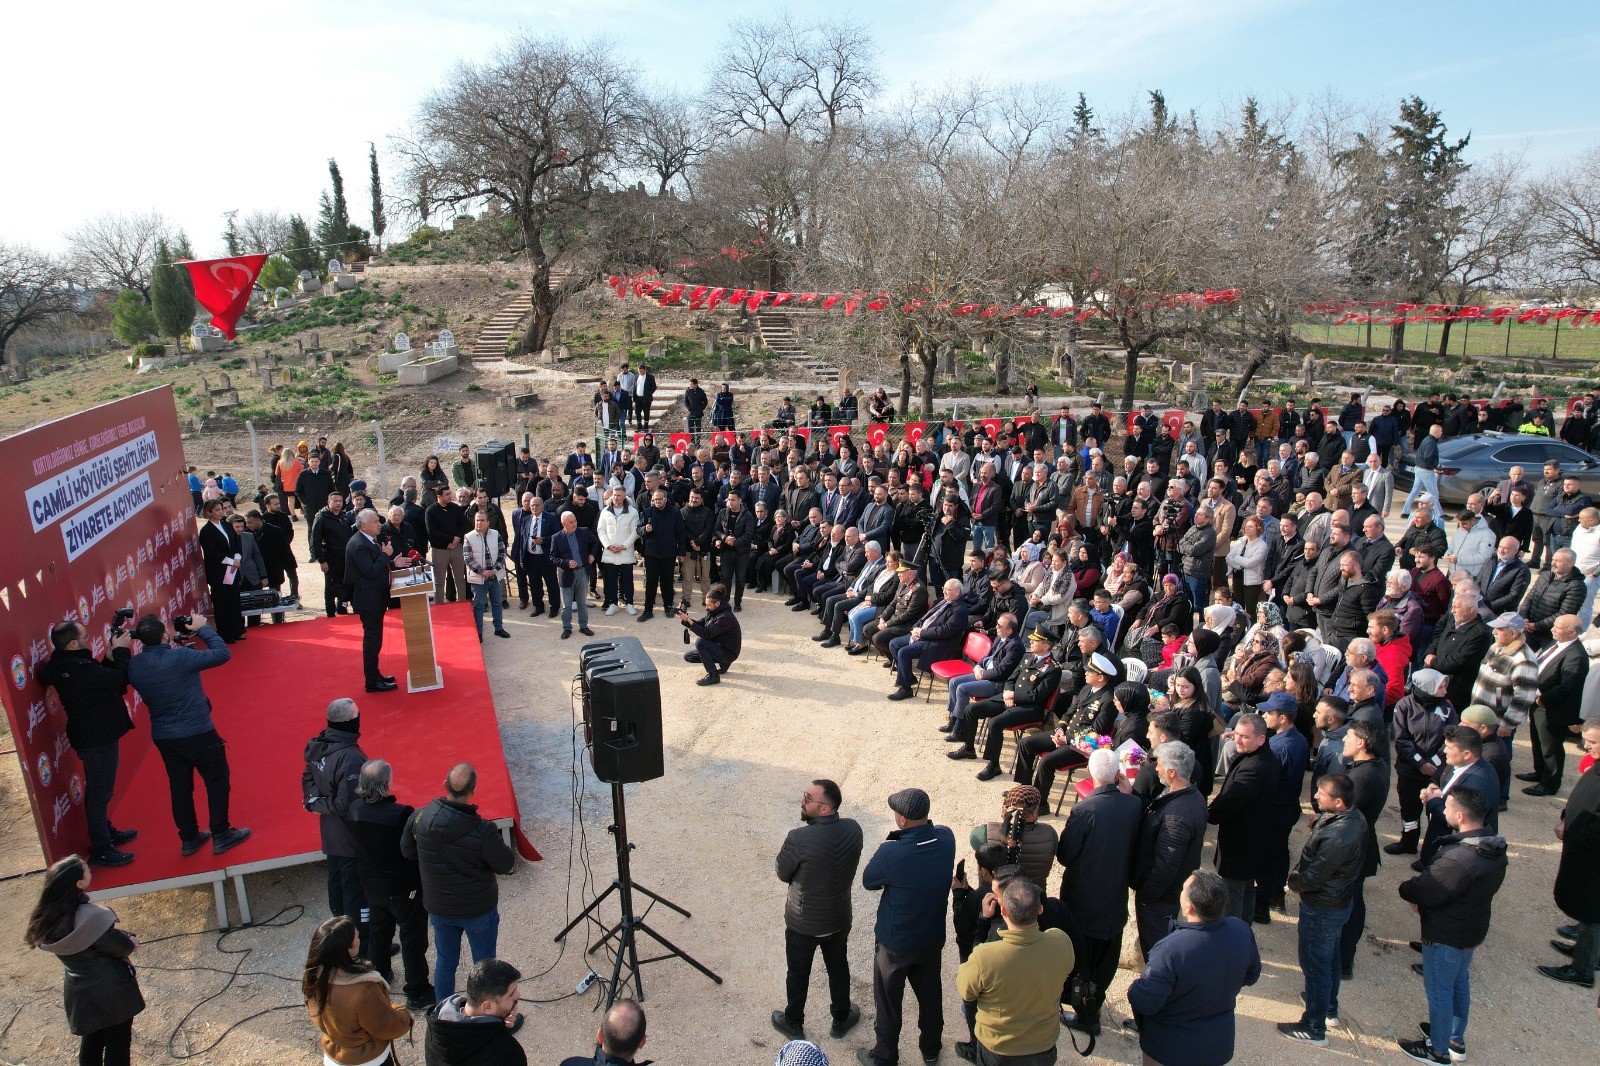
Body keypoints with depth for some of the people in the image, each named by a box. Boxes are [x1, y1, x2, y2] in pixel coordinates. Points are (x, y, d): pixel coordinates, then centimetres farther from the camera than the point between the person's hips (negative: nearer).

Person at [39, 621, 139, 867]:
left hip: (95, 736, 10)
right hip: (97, 740, -10)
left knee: (98, 791, 24)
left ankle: (106, 833, 41)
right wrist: (121, 651, -17)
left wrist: (111, 658, -4)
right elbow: (119, 679, -29)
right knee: (99, 793, 1)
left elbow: (102, 678, 9)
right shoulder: (78, 670, -29)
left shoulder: (63, 666, 2)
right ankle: (100, 851, 12)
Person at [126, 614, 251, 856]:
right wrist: (202, 628, -7)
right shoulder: (179, 657, -25)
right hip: (197, 734, -6)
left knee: (180, 787, 18)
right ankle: (221, 836, 16)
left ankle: (189, 838, 28)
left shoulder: (134, 665, -6)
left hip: (163, 736, 6)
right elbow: (222, 654, -18)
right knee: (217, 782, 10)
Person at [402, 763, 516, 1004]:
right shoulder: (483, 832, -32)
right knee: (485, 964, 17)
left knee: (445, 961, 24)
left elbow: (407, 851, 0)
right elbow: (505, 865, -16)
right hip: (478, 910, -4)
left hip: (438, 907, 4)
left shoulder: (420, 818, -19)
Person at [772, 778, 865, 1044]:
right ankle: (841, 1020, 48)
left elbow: (783, 874, -15)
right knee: (838, 969, 27)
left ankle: (793, 1025, 44)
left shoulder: (798, 840, -34)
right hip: (839, 920, 4)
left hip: (803, 924, -3)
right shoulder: (853, 829, -18)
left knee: (798, 975, 22)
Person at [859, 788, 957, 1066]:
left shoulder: (890, 854, -36)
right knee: (930, 994, 27)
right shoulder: (946, 838, -20)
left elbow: (868, 882, -17)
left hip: (895, 944, -4)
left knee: (888, 1002, 20)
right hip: (933, 937, 5)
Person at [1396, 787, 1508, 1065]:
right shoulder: (1494, 848, -7)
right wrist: (1421, 899, 0)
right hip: (1474, 929, 9)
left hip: (1446, 937, -9)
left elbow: (1422, 892, -29)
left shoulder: (1458, 859, -38)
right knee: (1460, 984, 26)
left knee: (1438, 992, 11)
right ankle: (1456, 1038, 45)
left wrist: (1405, 888, -5)